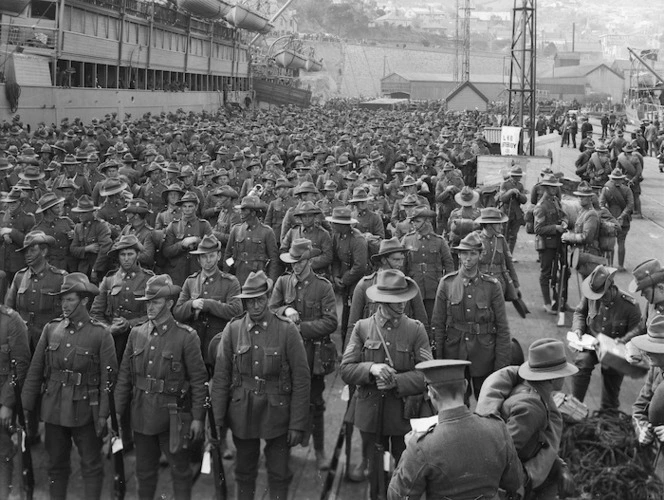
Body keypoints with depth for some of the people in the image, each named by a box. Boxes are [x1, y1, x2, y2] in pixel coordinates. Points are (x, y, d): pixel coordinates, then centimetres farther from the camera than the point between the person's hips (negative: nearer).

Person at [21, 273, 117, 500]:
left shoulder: (100, 333, -8)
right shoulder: (51, 329, 3)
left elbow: (108, 376, -9)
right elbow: (35, 370, 5)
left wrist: (104, 414, -12)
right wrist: (26, 406, 2)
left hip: (85, 411, -3)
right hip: (53, 409, 4)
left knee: (91, 465, 7)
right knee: (56, 464, 13)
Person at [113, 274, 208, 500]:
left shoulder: (186, 337, -9)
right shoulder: (136, 333, 5)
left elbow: (198, 380, -7)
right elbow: (124, 375, 8)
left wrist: (198, 417, -9)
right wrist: (117, 411, 6)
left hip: (173, 416, -4)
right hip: (142, 416, 4)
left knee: (180, 470, 8)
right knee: (144, 471, 15)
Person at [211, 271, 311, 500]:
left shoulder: (287, 330, -9)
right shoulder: (232, 330, -3)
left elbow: (301, 380, -7)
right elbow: (220, 377, 1)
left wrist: (298, 424, -9)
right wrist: (218, 419, -2)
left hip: (277, 413, -2)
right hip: (242, 414, 2)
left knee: (279, 475, 8)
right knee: (244, 472, 15)